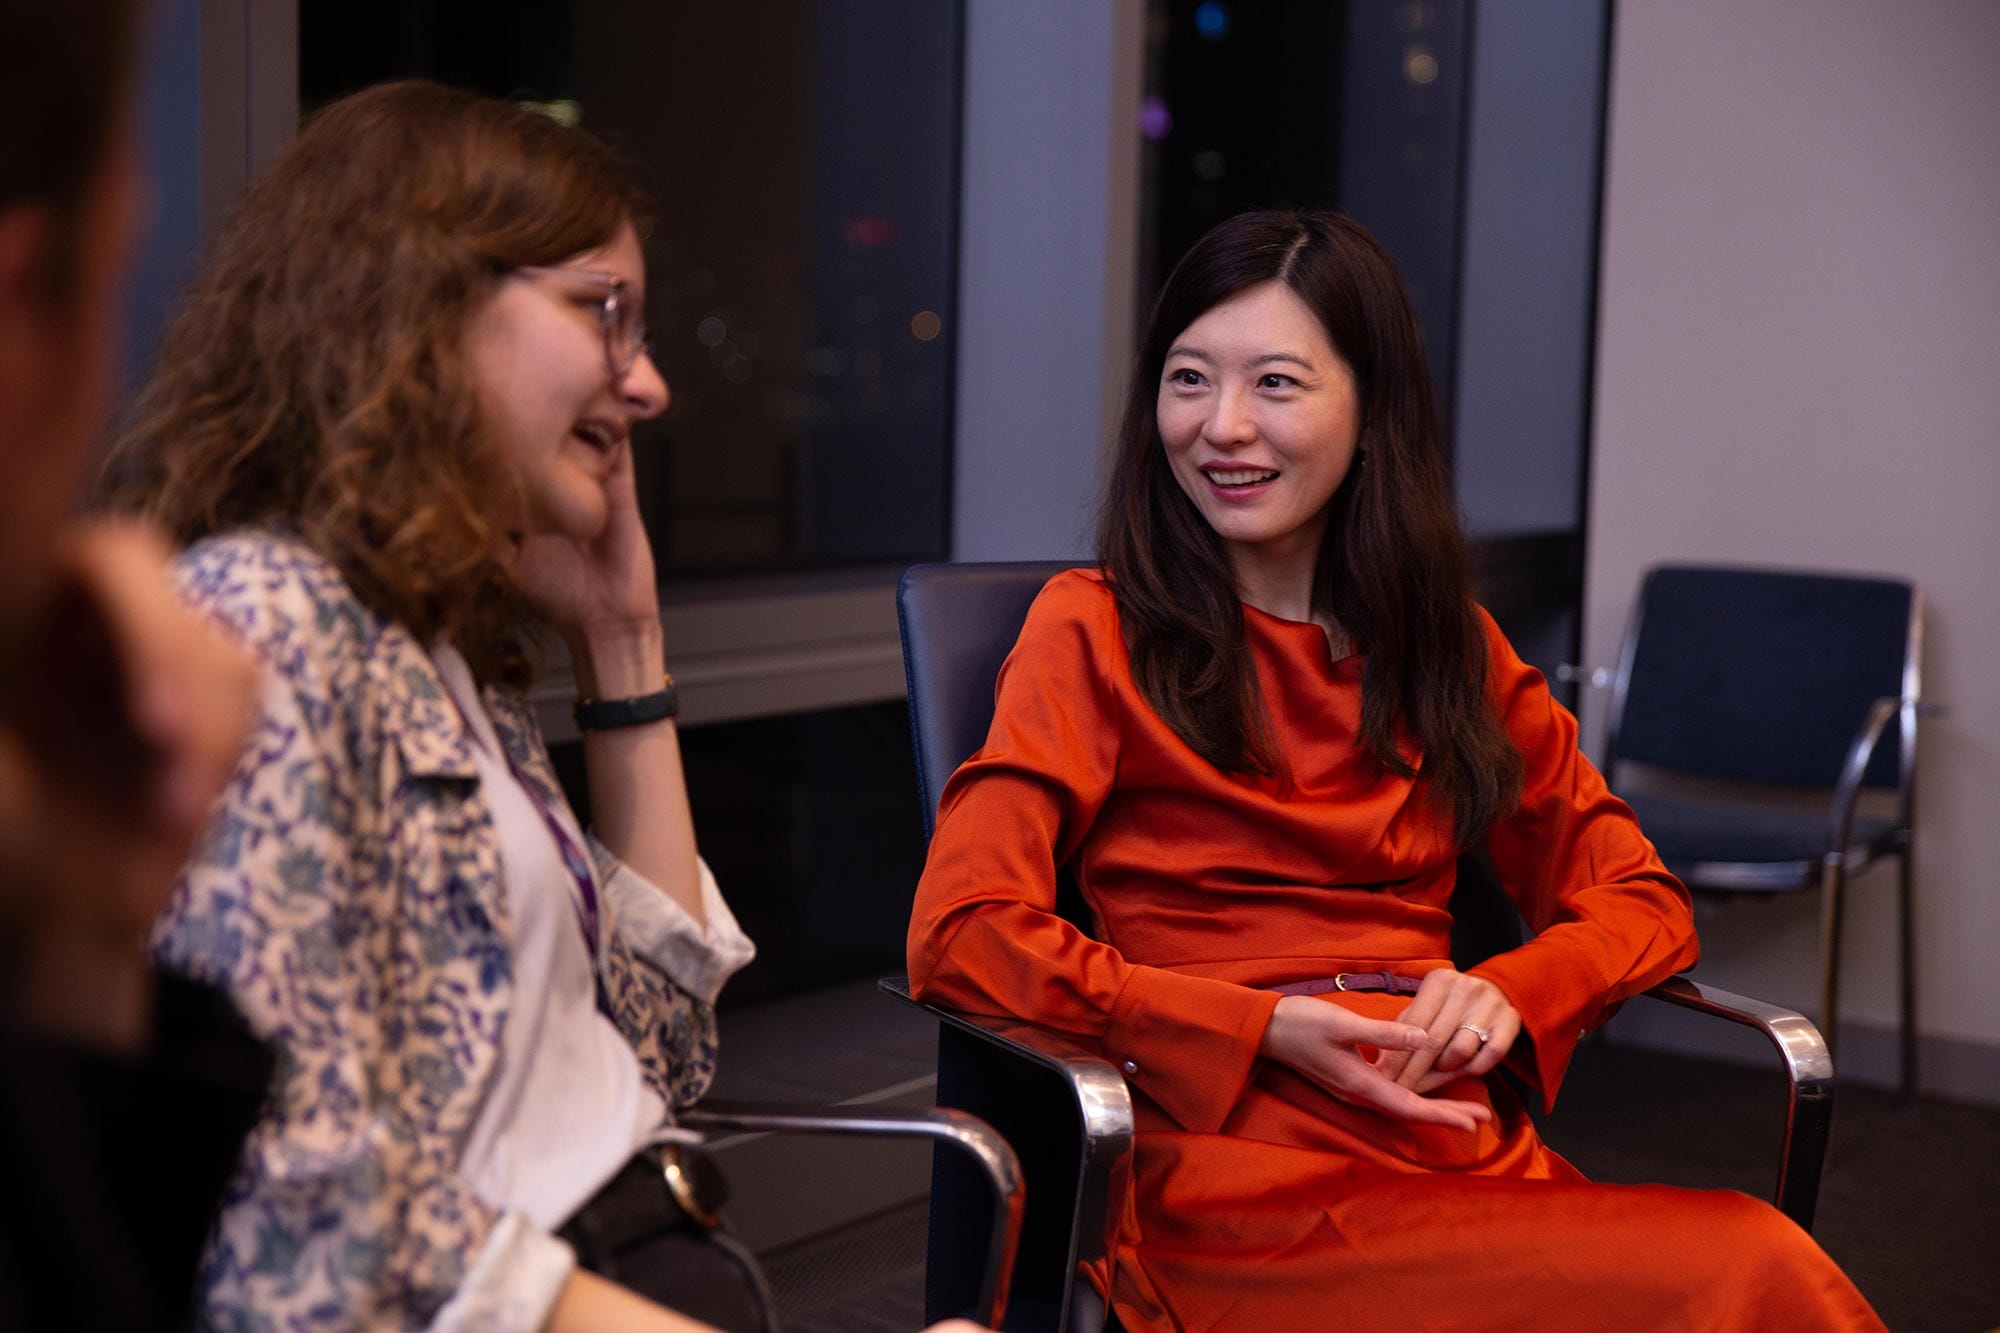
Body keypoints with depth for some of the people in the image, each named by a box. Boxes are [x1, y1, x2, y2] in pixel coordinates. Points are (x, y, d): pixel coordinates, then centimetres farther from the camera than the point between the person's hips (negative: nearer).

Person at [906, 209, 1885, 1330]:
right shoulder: (1096, 629, 3)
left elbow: (1643, 900, 18)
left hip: (1471, 1156, 6)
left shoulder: (1453, 646, 18)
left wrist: (1508, 991, -4)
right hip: (1249, 1176, -6)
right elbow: (962, 934, -7)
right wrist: (1267, 1030, -14)